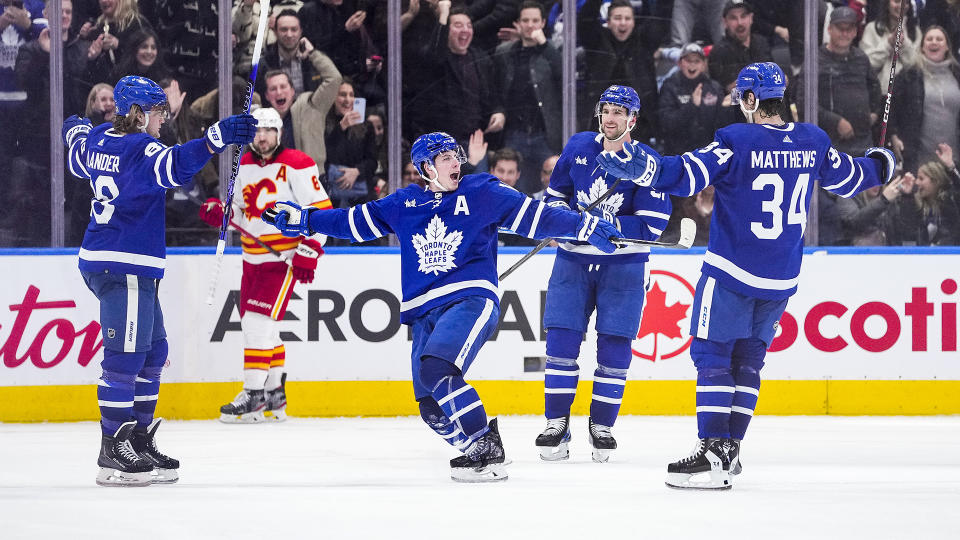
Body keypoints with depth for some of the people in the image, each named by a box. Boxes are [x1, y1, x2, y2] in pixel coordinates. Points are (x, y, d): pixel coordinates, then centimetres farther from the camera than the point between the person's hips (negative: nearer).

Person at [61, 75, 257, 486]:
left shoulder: (98, 140, 12)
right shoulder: (140, 148, -15)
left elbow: (78, 152, 35)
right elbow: (174, 165, -36)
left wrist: (76, 128, 57)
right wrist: (217, 138, -47)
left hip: (103, 261, 10)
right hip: (124, 265, -10)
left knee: (152, 351, 15)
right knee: (126, 355, -10)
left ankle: (139, 441, 18)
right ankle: (114, 453, -10)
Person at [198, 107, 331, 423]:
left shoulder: (296, 166, -12)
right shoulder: (245, 166, 10)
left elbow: (321, 211, -13)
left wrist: (308, 253, -18)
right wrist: (218, 212, 0)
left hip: (284, 259, -8)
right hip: (253, 258, 8)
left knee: (259, 321, -15)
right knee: (256, 324, 11)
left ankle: (254, 397, -14)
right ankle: (274, 394, 22)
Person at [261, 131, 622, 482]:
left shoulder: (482, 193, 4)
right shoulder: (403, 204, 14)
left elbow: (536, 217, 3)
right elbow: (355, 222, 20)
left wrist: (588, 227, -4)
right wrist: (301, 219, 15)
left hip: (471, 300, -5)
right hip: (424, 313, 5)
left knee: (436, 369, -29)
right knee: (433, 409, -2)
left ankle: (486, 448, -23)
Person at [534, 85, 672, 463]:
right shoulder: (578, 147, 2)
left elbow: (651, 226, -15)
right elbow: (555, 193, 15)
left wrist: (605, 225, -25)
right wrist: (562, 217, -6)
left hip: (623, 265, -2)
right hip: (573, 260, 2)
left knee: (615, 345, -2)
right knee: (561, 339, -4)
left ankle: (602, 424, 12)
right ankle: (557, 423, 3)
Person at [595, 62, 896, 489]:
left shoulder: (737, 141, -14)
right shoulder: (812, 142, 3)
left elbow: (687, 176, -25)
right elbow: (847, 179, 20)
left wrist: (644, 168, -32)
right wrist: (880, 166, 40)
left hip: (731, 274, -6)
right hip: (782, 279, 6)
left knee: (712, 355, -3)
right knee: (746, 359, 17)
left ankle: (712, 454, -12)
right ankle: (730, 447, 18)